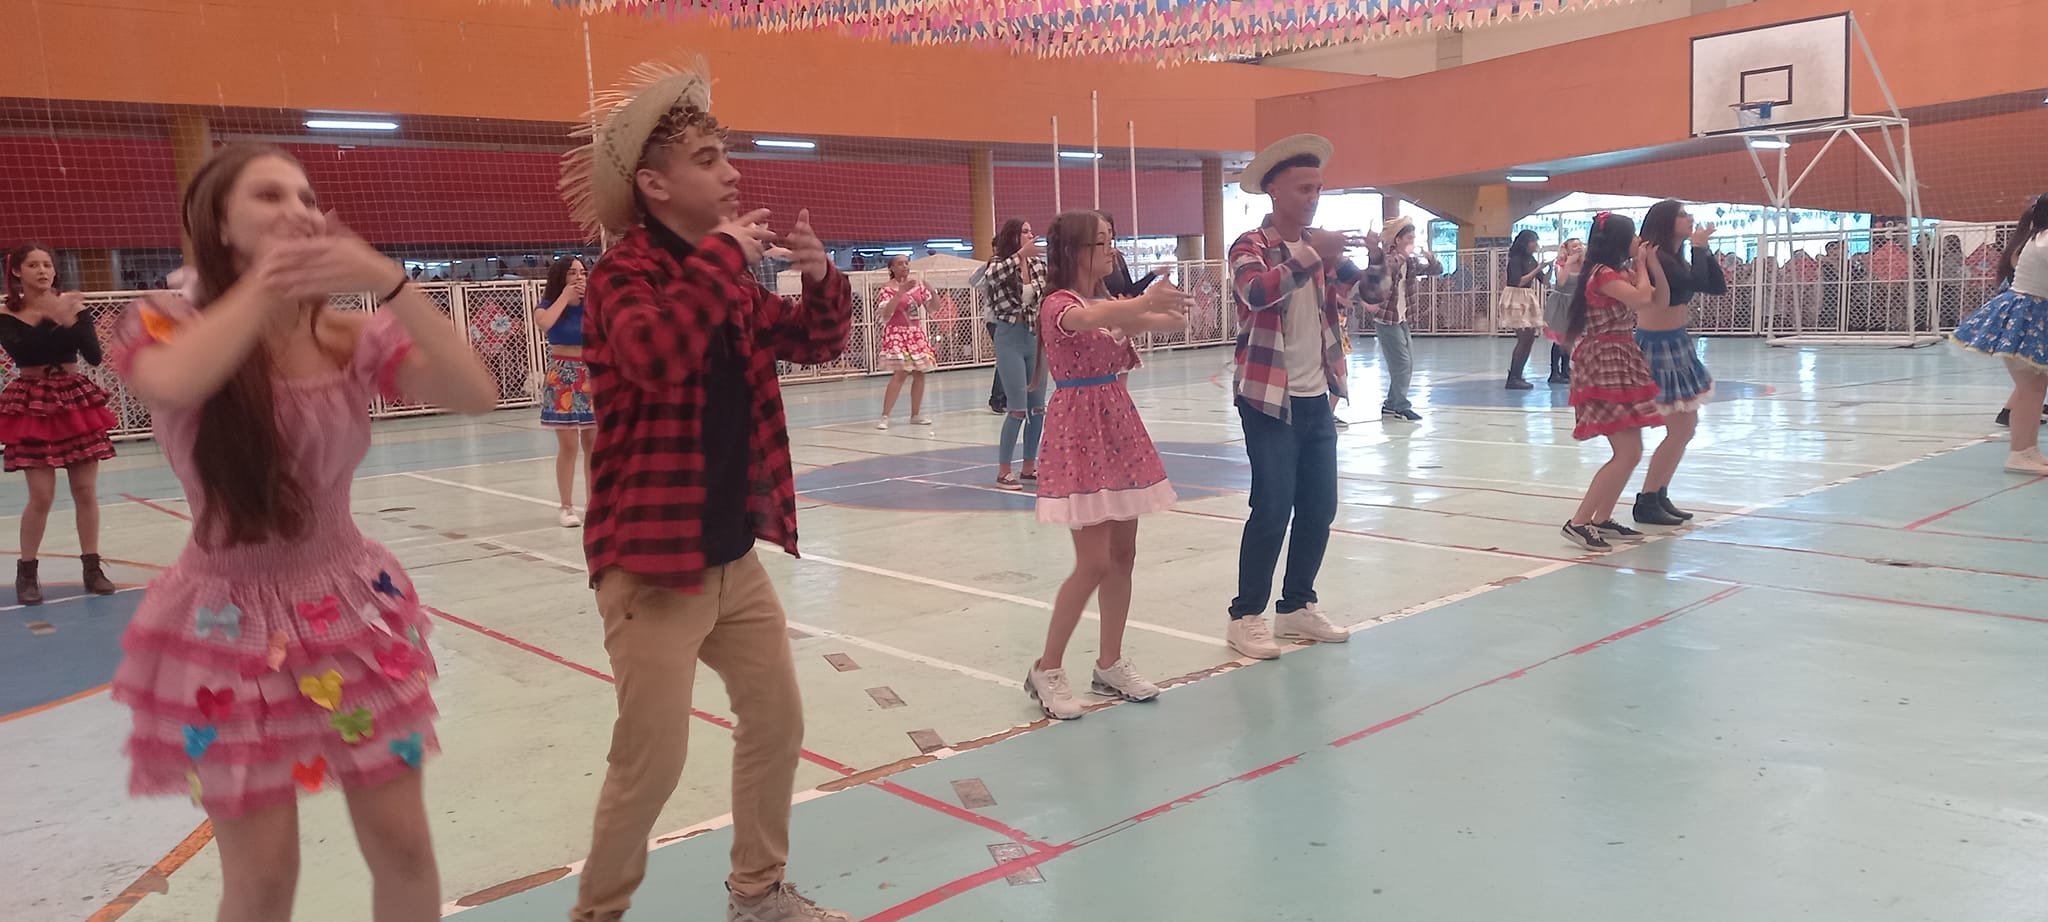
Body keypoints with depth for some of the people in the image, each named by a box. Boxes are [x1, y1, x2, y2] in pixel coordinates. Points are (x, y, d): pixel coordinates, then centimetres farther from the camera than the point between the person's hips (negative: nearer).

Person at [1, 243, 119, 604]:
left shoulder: (73, 306, 2)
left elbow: (94, 356, -7)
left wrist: (69, 320, -20)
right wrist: (52, 317, -24)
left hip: (75, 400, 2)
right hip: (33, 405, -2)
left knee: (86, 491, 4)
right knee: (42, 496, -6)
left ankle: (92, 568, 13)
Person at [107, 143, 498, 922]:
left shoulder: (354, 337, -3)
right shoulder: (167, 328, -8)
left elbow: (476, 394, -20)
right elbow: (173, 386, -33)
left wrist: (389, 281, -27)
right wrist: (265, 280, -24)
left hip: (354, 614, 2)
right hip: (231, 627, -2)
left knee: (402, 847, 8)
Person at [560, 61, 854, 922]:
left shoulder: (730, 277, 8)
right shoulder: (622, 273, -14)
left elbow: (815, 342, 16)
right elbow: (653, 354, -36)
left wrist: (821, 276, -3)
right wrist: (722, 257, -27)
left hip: (734, 554, 8)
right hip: (652, 561, -8)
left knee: (777, 722, 16)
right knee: (650, 760, -2)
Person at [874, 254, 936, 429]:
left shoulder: (918, 285, 9)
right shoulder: (888, 288, -7)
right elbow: (886, 313, -21)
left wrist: (932, 292, -9)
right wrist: (901, 291, -28)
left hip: (917, 334, 6)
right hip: (898, 334, -6)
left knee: (920, 373, 3)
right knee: (900, 373, -16)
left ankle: (916, 414, 15)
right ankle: (885, 417, -13)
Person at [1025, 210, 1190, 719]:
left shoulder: (1111, 301, 13)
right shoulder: (1059, 304, -12)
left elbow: (1163, 322, 4)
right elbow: (1088, 320, -36)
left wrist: (1174, 309, -19)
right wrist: (1145, 301, -52)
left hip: (1119, 428, 8)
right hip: (1079, 433, -8)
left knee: (1123, 555, 9)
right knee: (1094, 562, -9)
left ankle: (1110, 663, 19)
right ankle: (1047, 670, 4)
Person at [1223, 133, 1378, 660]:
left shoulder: (1321, 249, 13)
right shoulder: (1250, 246, -7)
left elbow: (1361, 297, 9)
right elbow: (1257, 292, -27)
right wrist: (1311, 256, -35)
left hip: (1318, 398, 7)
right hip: (1269, 399, -7)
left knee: (1319, 509, 9)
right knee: (1272, 510, -7)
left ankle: (1297, 607, 23)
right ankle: (1245, 617, 3)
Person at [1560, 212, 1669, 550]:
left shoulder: (1619, 274, 16)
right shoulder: (1603, 274, -13)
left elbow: (1662, 299, 15)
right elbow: (1642, 299, -24)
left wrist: (1653, 264, 5)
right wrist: (1640, 265, -8)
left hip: (1620, 363, 10)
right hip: (1605, 365, -10)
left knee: (1631, 452, 12)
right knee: (1628, 453, -14)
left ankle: (1602, 519, 18)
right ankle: (1578, 522, -13)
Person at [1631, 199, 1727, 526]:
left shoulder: (1673, 259, 12)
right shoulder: (1656, 259, -16)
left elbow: (1718, 286, 11)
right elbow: (1698, 283, -28)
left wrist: (1703, 248, 4)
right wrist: (1698, 247, -13)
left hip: (1676, 345, 10)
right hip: (1659, 347, -10)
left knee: (1686, 427, 15)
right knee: (1680, 430, -7)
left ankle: (1660, 496, 22)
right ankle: (1646, 503, 1)